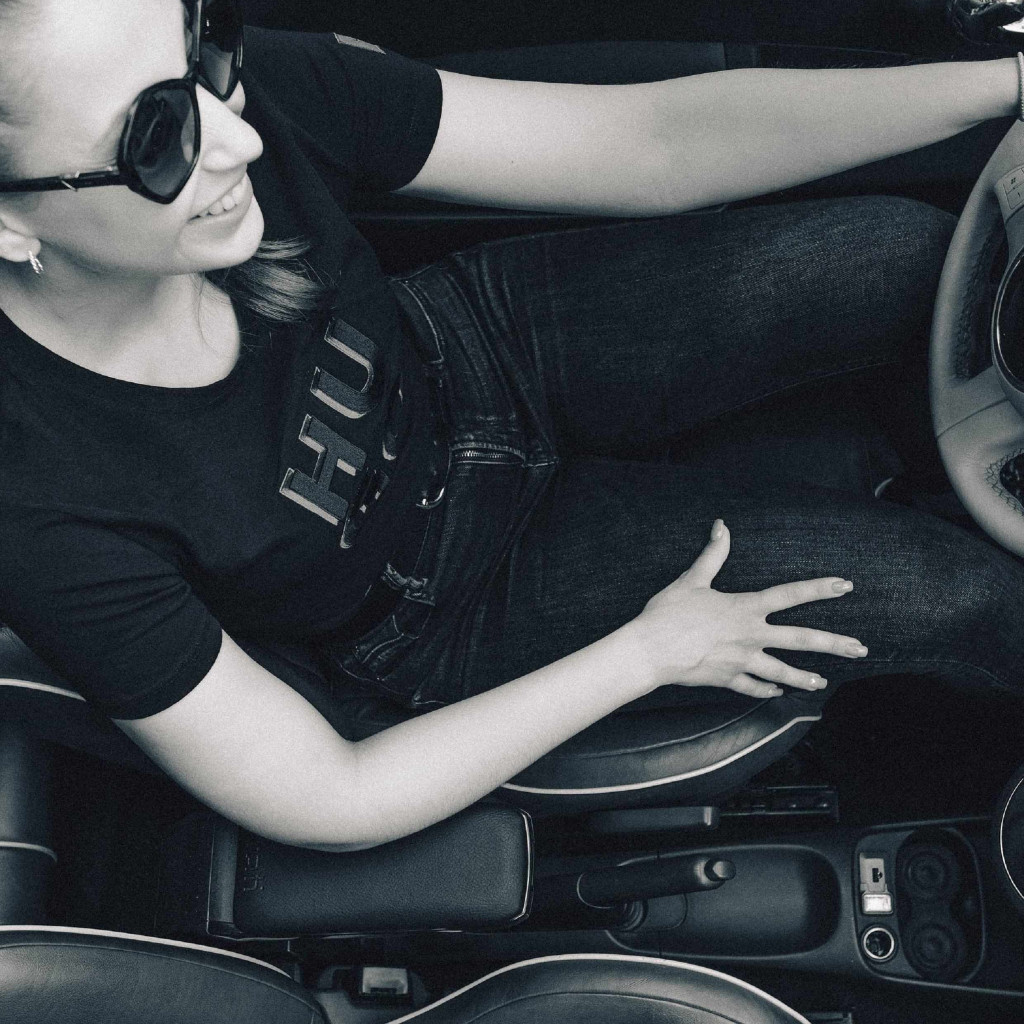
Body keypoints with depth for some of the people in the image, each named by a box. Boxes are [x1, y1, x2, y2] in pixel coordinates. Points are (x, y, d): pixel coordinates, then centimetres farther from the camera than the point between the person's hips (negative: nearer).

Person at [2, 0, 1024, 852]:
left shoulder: (266, 88, -27)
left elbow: (646, 139, -20)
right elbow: (328, 805, -22)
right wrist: (649, 651, -17)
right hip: (449, 600, -3)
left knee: (913, 252, -10)